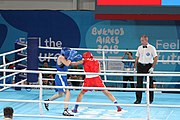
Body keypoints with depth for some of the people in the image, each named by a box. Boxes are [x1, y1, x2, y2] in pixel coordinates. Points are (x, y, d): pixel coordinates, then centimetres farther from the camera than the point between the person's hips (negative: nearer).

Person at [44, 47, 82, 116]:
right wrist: (71, 56, -22)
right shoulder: (61, 57, -15)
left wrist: (76, 57, 6)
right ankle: (65, 111, -18)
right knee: (67, 93, -16)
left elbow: (71, 63, 20)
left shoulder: (64, 58, 10)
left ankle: (47, 101, 40)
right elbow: (67, 64, -30)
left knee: (60, 94, 24)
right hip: (60, 77, -10)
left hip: (62, 77, 10)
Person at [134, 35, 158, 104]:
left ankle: (150, 100, 10)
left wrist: (152, 67, -12)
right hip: (140, 65, 3)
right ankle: (138, 99, 5)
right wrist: (135, 67, 8)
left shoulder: (151, 48, -4)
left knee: (149, 83, 1)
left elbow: (155, 58, -5)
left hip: (148, 66, -3)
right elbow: (137, 58, 14)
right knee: (139, 83, 1)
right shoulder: (139, 48, 8)